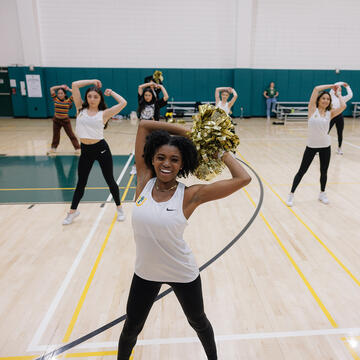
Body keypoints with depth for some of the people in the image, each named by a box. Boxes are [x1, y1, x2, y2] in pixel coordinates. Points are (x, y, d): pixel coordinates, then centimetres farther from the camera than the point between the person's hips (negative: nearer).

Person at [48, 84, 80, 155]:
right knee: (55, 135, 16)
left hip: (65, 120, -3)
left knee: (71, 135, 2)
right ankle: (53, 148, 31)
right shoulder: (55, 99, -5)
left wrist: (68, 89, -7)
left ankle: (77, 149, 7)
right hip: (56, 120, 3)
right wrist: (61, 86, -2)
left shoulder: (68, 100, -11)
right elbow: (51, 89, -5)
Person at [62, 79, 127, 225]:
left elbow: (123, 103, -13)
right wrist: (92, 82, 7)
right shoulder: (81, 109, 5)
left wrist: (111, 92, 2)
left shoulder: (104, 113, -3)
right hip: (85, 150, 3)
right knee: (81, 183, 15)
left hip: (101, 149, -3)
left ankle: (119, 208, 27)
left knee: (110, 180, 9)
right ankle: (73, 211, 31)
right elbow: (74, 85, 0)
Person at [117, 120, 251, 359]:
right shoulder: (144, 182, -12)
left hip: (183, 274, -2)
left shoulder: (190, 195, -20)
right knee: (131, 328, 24)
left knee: (198, 322, 26)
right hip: (145, 272, 2)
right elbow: (144, 126, -11)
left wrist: (221, 151, -15)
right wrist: (186, 132, -11)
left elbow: (243, 179, -26)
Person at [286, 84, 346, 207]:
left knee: (324, 171, 13)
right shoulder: (313, 109, -5)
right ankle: (291, 194, 13)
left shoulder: (330, 113, 2)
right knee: (302, 171, 3)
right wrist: (331, 86, 0)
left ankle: (322, 193, 34)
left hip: (325, 146, 3)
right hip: (311, 146, -3)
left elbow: (343, 106, -16)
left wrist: (338, 94, -1)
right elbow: (316, 89, -11)